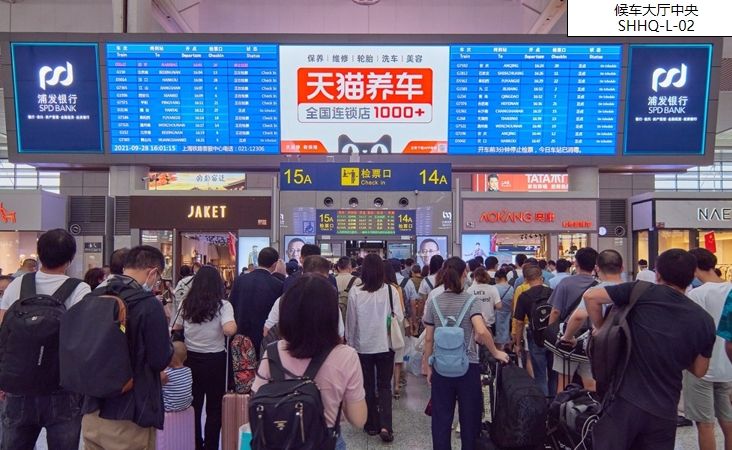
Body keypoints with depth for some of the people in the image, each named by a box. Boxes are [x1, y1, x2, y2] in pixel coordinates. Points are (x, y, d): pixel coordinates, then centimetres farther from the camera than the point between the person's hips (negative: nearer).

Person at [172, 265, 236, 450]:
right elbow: (229, 330, -28)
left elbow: (176, 328, 12)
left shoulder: (187, 304, 0)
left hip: (191, 359, 4)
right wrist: (234, 323, -7)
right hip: (214, 361, -4)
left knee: (193, 406, 19)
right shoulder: (222, 305, -14)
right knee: (214, 408, 11)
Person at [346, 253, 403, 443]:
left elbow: (351, 321, -3)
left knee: (367, 386, 15)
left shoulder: (355, 292, -11)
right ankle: (385, 426, -2)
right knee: (384, 386, 11)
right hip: (385, 345, 0)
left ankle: (372, 424, 24)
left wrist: (350, 343, 10)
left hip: (362, 346, 0)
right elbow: (399, 317, -6)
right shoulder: (390, 290, -11)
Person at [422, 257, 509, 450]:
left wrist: (428, 366, 11)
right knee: (469, 417, 12)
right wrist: (495, 353, -7)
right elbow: (481, 332, -22)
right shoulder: (470, 300, -8)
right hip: (468, 366, -2)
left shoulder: (434, 302, -1)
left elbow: (428, 338, 1)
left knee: (441, 418, 10)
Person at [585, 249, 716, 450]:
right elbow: (699, 371, 10)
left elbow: (590, 296, -10)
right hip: (664, 409, 3)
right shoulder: (704, 320, 2)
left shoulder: (643, 292, -7)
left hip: (624, 399, -3)